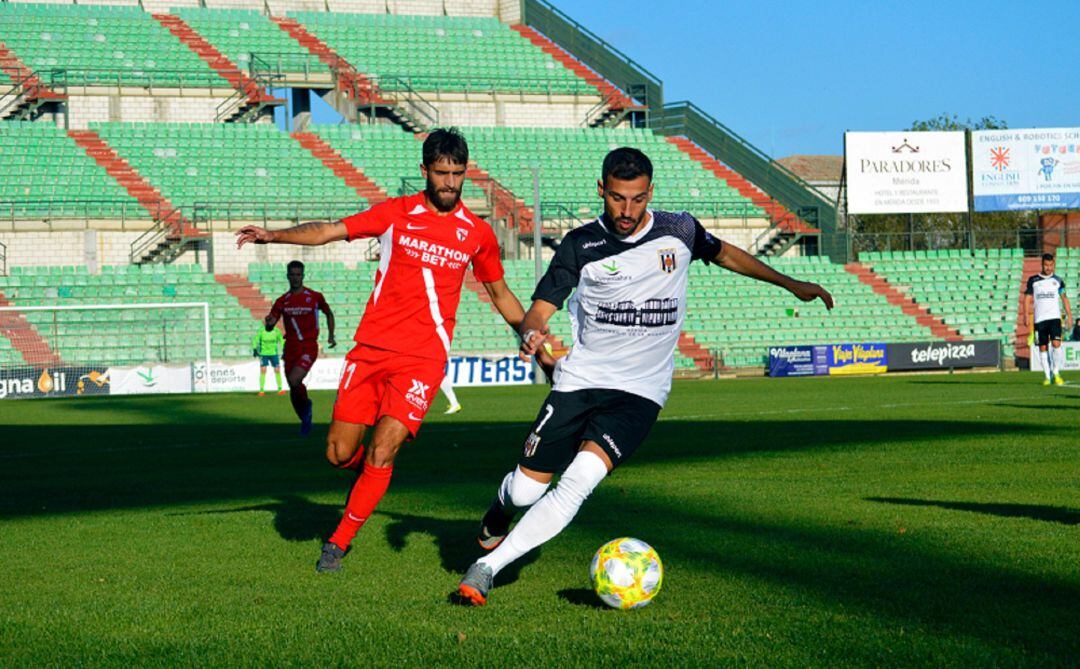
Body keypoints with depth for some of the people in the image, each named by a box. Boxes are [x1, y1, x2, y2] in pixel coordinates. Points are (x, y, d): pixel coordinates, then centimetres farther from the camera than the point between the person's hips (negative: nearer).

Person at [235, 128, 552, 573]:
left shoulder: (477, 234, 7)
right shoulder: (396, 214, 3)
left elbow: (500, 293, 21)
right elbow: (328, 231, 0)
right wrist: (274, 235, -13)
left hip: (424, 358, -1)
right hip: (371, 348, 1)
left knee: (382, 451, -14)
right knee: (339, 453, 0)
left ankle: (340, 540, 2)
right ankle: (373, 471, 36)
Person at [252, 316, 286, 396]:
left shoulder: (277, 331, -5)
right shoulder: (261, 331, -9)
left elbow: (282, 340, 7)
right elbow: (255, 340, 2)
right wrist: (254, 349, -10)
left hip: (274, 353, 1)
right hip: (263, 354, -1)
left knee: (277, 371, -3)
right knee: (263, 371, -8)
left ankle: (280, 389, 8)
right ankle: (261, 390, -2)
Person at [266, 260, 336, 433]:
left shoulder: (315, 297, 0)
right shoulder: (282, 301, 6)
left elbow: (329, 313, 16)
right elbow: (270, 325, 2)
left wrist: (331, 335, 6)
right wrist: (269, 321, -22)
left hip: (309, 347, -4)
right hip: (290, 348, 4)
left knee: (294, 380, -24)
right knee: (293, 389, 7)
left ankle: (306, 405, 5)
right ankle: (305, 421, 27)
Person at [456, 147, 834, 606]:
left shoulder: (679, 231, -1)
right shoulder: (581, 245, -5)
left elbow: (725, 254, 20)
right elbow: (540, 309, -5)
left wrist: (792, 285, 24)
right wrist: (531, 333, -30)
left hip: (641, 391, -1)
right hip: (579, 379, 1)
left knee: (580, 479, -24)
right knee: (525, 489, 1)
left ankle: (489, 566, -17)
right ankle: (496, 517, 41)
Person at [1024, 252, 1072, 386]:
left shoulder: (1057, 280, 8)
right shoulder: (1033, 280, 6)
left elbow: (1064, 298, 13)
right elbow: (1027, 299, 7)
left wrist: (1069, 314, 4)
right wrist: (1027, 316, -3)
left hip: (1054, 317, -1)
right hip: (1039, 319, 1)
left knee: (1056, 344, -16)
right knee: (1043, 347, 2)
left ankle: (1056, 372, -3)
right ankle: (1047, 375, 10)